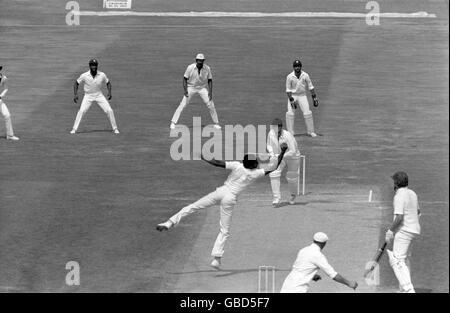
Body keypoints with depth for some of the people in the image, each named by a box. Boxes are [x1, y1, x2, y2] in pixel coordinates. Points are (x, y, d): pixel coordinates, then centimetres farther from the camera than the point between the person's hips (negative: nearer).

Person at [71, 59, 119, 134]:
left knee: (109, 111, -7)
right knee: (81, 111, -20)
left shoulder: (102, 75, -12)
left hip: (98, 95, 1)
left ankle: (115, 129, 8)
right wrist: (75, 94, -13)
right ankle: (74, 129, -13)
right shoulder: (84, 76, -16)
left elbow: (108, 83, 5)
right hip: (88, 96, -1)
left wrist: (109, 92, -10)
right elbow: (76, 83, -2)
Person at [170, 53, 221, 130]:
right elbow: (185, 79, -10)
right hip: (191, 87, -2)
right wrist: (185, 90, -23)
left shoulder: (207, 68, -13)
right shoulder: (190, 68, -18)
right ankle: (173, 123, -4)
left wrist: (210, 92, -14)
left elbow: (210, 80, -3)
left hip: (203, 88, 2)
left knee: (211, 105, -5)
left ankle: (216, 123, 11)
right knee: (182, 105, -11)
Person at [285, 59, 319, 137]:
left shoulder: (305, 75, -8)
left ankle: (311, 131, 3)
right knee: (290, 113, -13)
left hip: (302, 95, 1)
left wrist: (314, 97, -4)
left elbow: (310, 87, 0)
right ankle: (290, 133, -6)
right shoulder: (289, 77, -12)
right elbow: (288, 90, -10)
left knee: (307, 113, -8)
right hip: (292, 96, -1)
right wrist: (291, 100, -18)